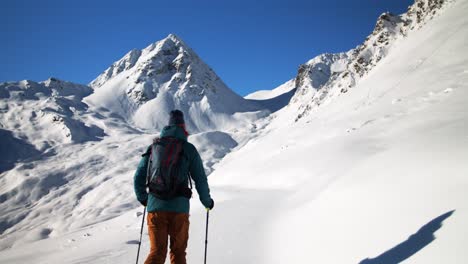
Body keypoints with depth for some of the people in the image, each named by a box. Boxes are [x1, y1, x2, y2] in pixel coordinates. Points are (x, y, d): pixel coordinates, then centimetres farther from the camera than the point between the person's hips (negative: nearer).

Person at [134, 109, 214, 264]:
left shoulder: (154, 147, 9)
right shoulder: (188, 149, 1)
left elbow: (138, 177, 10)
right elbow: (200, 179, 1)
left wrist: (143, 198, 28)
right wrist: (207, 201, 17)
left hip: (155, 207, 2)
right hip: (179, 208, -2)